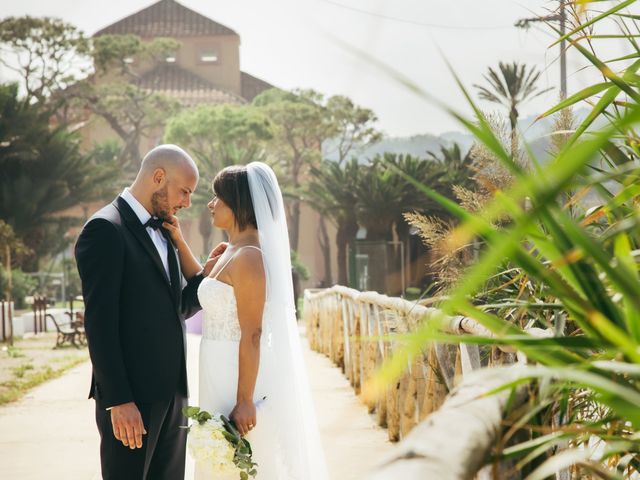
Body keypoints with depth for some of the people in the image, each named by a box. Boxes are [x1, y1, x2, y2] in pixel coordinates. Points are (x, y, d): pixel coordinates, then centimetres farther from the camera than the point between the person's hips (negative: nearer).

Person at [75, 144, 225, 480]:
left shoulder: (162, 233, 16)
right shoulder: (105, 230, -11)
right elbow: (99, 323, -16)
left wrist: (206, 275, 1)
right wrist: (118, 401, -19)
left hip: (171, 392, 8)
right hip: (129, 399, -8)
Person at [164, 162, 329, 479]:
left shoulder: (248, 256, -18)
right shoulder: (233, 251, 11)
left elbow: (252, 334, -21)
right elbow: (206, 292, 27)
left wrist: (245, 401, -22)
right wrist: (179, 242, 17)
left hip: (239, 379, -10)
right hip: (223, 377, 10)